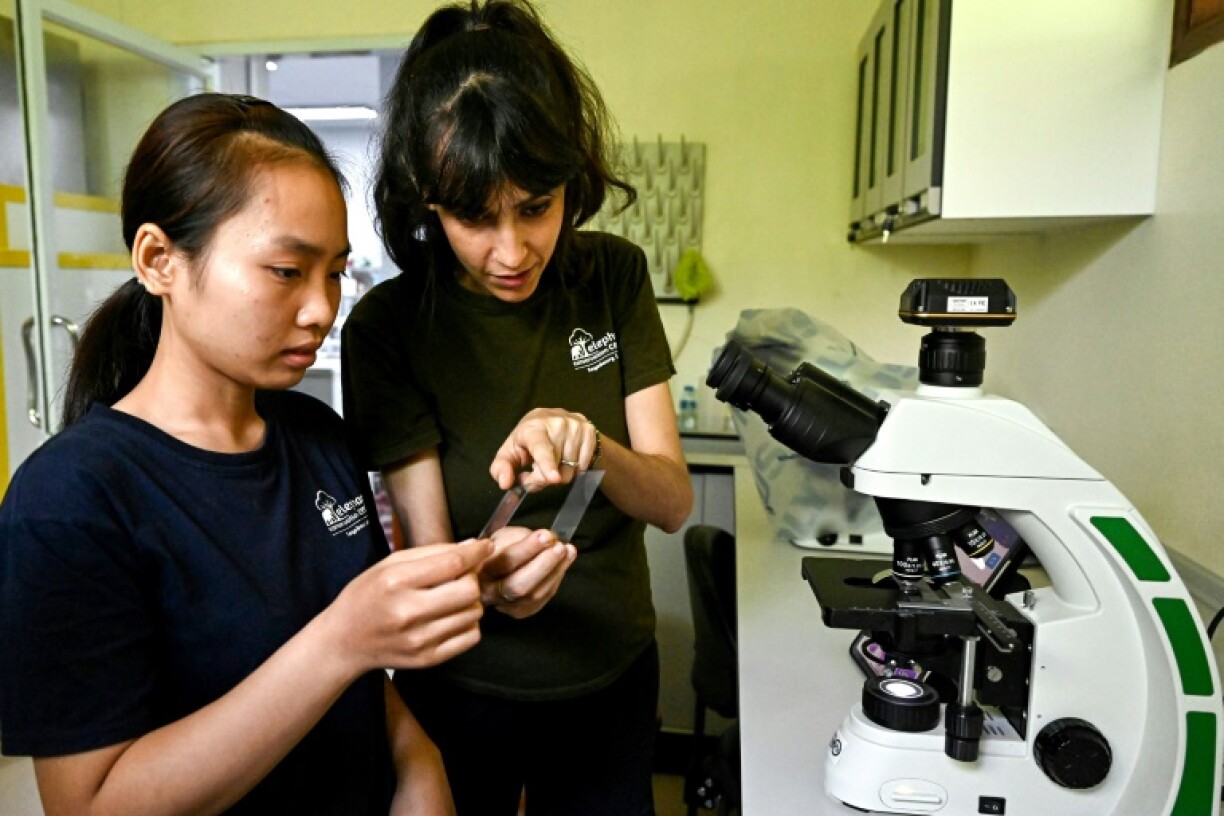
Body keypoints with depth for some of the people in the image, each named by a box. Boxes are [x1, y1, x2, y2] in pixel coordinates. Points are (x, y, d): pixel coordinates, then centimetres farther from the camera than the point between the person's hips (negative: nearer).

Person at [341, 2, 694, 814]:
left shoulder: (614, 276, -10)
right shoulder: (388, 326, -18)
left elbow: (674, 500, -13)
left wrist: (590, 446, -33)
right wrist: (486, 585, -39)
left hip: (615, 678, 3)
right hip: (466, 694, -2)